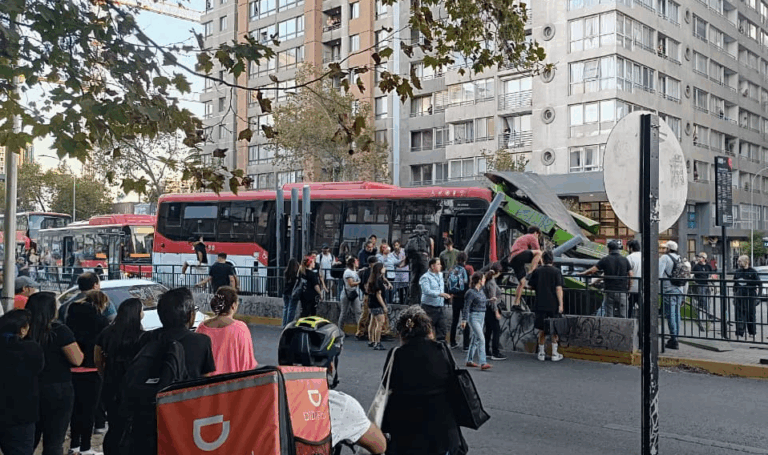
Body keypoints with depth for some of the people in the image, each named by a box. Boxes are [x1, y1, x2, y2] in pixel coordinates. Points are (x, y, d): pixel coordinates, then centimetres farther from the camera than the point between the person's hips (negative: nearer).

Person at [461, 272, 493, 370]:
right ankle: (483, 363, -16)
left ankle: (469, 360, 22)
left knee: (475, 338, 13)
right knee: (481, 339, -15)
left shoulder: (481, 291, 10)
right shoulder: (471, 292, -15)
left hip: (481, 317, 9)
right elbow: (466, 307, -15)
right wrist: (464, 320, -16)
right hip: (474, 317, -9)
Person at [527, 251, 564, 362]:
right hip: (553, 305, -2)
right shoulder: (556, 271, -4)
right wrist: (561, 304, -10)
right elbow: (559, 288, -10)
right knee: (554, 330, 9)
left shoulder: (537, 271, 3)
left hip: (540, 305, 2)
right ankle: (554, 354, 11)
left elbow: (530, 285, 8)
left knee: (542, 330, 10)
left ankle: (541, 353, 15)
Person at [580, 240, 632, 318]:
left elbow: (592, 270, -5)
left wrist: (582, 273, 11)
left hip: (609, 292, -1)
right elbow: (631, 276, 4)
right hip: (622, 292, 2)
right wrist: (628, 289, 14)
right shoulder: (625, 260, 5)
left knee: (609, 316, 3)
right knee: (622, 317, 4)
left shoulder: (605, 259, -1)